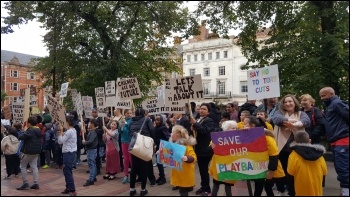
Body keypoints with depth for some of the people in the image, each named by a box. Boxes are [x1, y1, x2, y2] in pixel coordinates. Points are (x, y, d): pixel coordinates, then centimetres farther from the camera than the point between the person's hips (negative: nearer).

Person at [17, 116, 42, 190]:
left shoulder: (30, 130, -18)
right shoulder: (38, 130, 9)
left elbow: (23, 136, -26)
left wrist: (18, 138, -5)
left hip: (29, 151, -8)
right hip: (36, 151, 8)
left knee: (23, 166, 7)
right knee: (34, 166, 10)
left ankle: (25, 183, 7)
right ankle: (36, 183, 8)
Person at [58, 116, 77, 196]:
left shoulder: (69, 131, -18)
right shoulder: (73, 130, 12)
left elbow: (60, 141, -14)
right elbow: (64, 140, 15)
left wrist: (61, 131, -10)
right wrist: (61, 132, 9)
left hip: (68, 153, -10)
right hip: (71, 152, 10)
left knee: (67, 172, -6)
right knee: (67, 171, 18)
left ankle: (72, 190, -4)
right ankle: (68, 188, 26)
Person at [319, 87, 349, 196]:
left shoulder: (337, 103, -9)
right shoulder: (330, 105, 20)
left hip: (342, 141, -10)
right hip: (336, 142, 10)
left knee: (342, 168, -8)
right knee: (340, 168, 14)